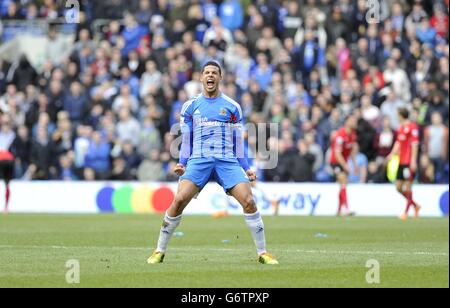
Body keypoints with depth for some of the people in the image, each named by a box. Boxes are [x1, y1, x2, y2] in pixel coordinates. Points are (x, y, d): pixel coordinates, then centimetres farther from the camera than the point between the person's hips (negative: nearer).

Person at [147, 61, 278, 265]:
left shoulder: (232, 107, 13)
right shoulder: (191, 106, 13)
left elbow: (238, 143, 15)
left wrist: (246, 168, 7)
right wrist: (182, 164, 4)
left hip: (227, 161, 0)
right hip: (199, 160, 0)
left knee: (248, 201, -16)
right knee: (179, 200, -18)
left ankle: (262, 253, -4)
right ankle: (160, 252, -5)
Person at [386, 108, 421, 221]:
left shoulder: (412, 127, -10)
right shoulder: (401, 127, 16)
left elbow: (415, 145, -14)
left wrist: (413, 161, -18)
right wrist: (392, 154, 9)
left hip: (409, 162, -9)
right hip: (401, 161, 9)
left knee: (407, 186, -6)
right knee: (399, 187, 8)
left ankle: (406, 212, 0)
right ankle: (416, 206, 23)